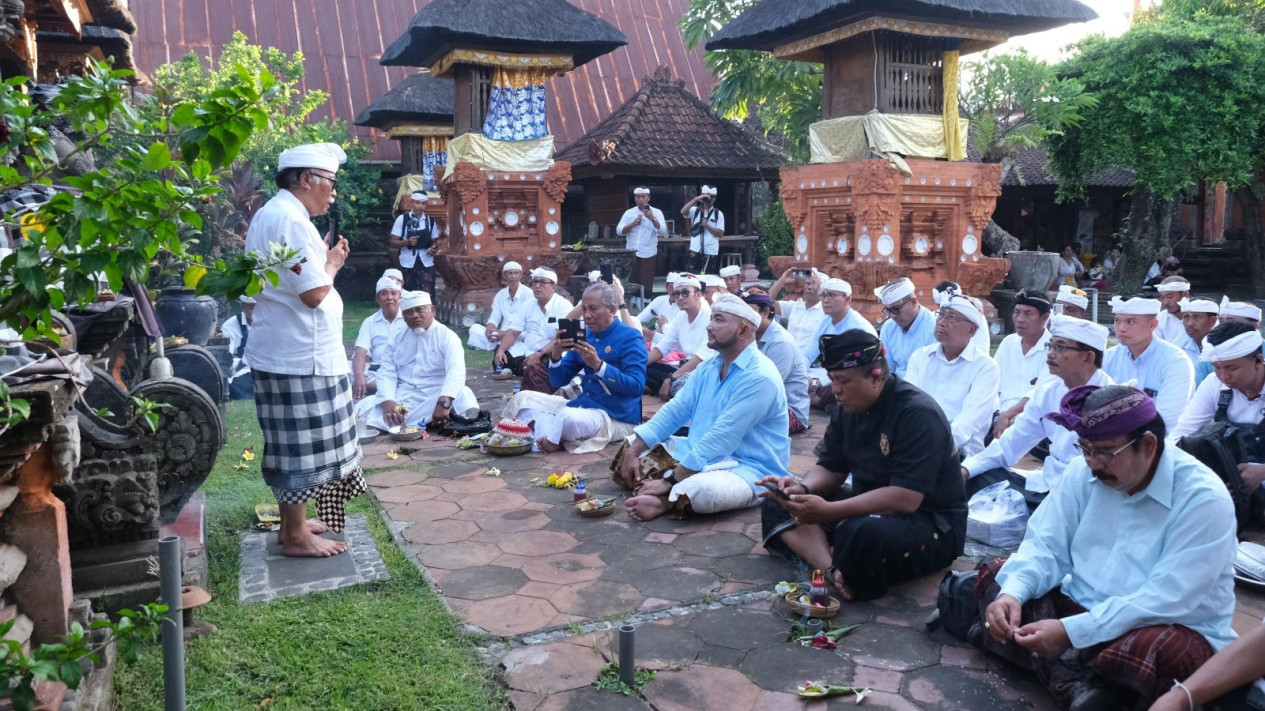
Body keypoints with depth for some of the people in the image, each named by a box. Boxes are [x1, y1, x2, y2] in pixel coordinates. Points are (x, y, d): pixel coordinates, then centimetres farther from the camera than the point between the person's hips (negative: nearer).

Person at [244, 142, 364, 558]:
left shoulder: (270, 214, 16)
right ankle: (296, 537, 9)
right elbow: (314, 294, -23)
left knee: (292, 445, 18)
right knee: (303, 446, -1)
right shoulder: (291, 220, -18)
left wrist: (325, 261, 12)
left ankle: (292, 521, 29)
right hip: (301, 356, -10)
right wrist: (332, 265, -6)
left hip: (280, 352, 11)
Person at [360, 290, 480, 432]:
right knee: (363, 408, -19)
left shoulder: (447, 336, -3)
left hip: (436, 396, -2)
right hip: (402, 396, 3)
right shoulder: (398, 339, 12)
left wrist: (444, 402, -37)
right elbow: (387, 373, 4)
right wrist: (387, 401, -17)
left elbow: (456, 371, -19)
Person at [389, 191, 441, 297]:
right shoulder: (402, 219, -1)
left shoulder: (431, 221, 6)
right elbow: (393, 243, -2)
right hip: (408, 263, -1)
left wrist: (434, 249, -10)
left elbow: (435, 242, 13)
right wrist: (407, 242, -20)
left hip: (426, 263, 1)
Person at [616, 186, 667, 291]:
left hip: (648, 254, -2)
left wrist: (652, 219, -25)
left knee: (646, 287, -2)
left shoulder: (656, 212, 0)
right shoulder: (629, 212, 7)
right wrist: (633, 224, -14)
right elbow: (619, 231, 1)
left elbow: (664, 232, -12)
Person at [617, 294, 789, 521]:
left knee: (698, 491, -41)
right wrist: (633, 451, -6)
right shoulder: (709, 366, 8)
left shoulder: (759, 377, -21)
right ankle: (669, 497, -16)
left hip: (748, 469, -9)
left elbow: (719, 440, -26)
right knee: (630, 447, 7)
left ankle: (665, 502, -10)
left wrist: (670, 481, -25)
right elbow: (674, 411, 7)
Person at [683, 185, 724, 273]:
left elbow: (720, 234, -3)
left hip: (710, 251, -1)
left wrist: (706, 225, -16)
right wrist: (696, 199, -21)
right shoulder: (695, 210, 4)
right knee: (694, 273, 5)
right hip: (696, 250, 1)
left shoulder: (718, 214, 2)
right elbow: (683, 212, -16)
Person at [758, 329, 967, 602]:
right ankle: (832, 571, -27)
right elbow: (830, 469, 8)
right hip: (870, 511, 9)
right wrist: (802, 487, -16)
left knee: (864, 533, -42)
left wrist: (829, 511, -33)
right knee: (777, 505, -6)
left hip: (931, 526, -8)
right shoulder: (848, 408, 3)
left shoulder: (918, 413, -22)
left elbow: (905, 499, -29)